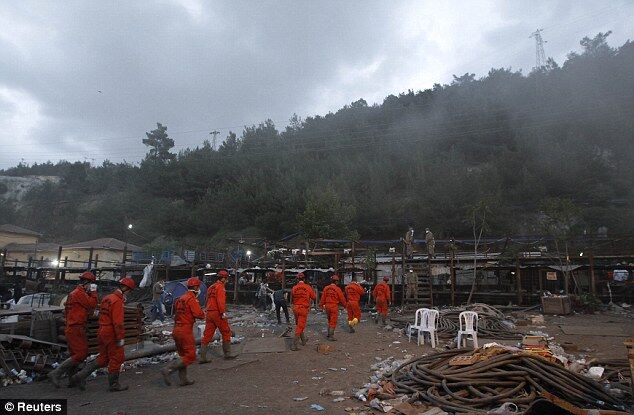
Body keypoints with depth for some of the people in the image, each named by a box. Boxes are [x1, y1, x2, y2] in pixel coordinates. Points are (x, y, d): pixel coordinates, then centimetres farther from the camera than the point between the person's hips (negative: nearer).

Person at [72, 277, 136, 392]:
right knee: (116, 358, 4)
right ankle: (114, 385, 13)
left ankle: (80, 375, 16)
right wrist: (121, 338, -20)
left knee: (103, 358, 19)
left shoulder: (107, 298, 11)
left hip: (102, 333, 9)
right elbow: (118, 322, -23)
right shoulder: (117, 301, -20)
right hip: (111, 334, -9)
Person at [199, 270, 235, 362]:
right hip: (217, 313, -8)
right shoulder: (220, 286, -8)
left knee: (207, 335, 7)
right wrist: (223, 312, -21)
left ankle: (202, 357, 5)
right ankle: (227, 354, 11)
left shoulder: (211, 287, 20)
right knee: (226, 332, 6)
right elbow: (220, 300, -19)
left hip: (209, 313, 8)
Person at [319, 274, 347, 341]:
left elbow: (323, 297, 5)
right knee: (333, 322, 1)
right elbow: (342, 298, -6)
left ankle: (329, 334, 27)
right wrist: (345, 305, 10)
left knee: (330, 321, 20)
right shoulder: (337, 289, -13)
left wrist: (321, 305, 16)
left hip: (327, 306, 6)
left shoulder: (326, 288, 1)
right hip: (334, 306, -6)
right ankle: (331, 336, 1)